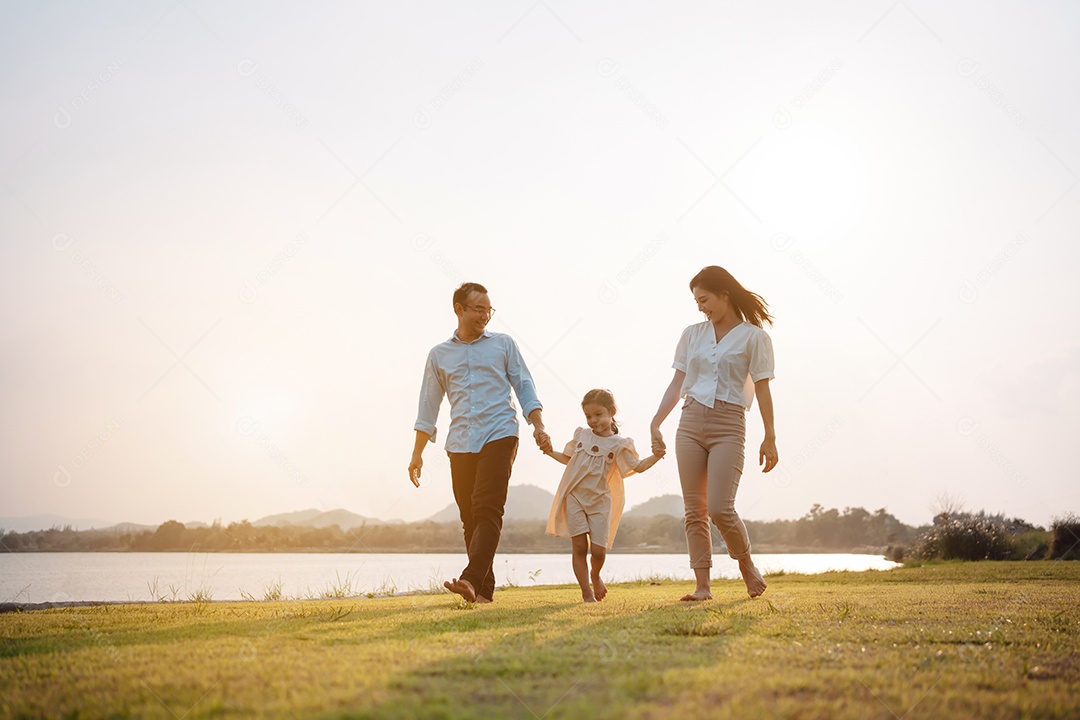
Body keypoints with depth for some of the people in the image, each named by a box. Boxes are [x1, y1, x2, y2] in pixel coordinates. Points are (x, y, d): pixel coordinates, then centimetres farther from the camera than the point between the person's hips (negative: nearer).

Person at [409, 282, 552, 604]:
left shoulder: (503, 344, 12)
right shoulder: (439, 355, 15)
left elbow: (525, 388, 11)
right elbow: (428, 407, 18)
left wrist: (539, 427, -3)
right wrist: (417, 454, 14)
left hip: (499, 435, -3)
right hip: (460, 444, 3)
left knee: (487, 510, -17)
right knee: (469, 517, 2)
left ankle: (472, 580, -28)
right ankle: (484, 589, 8)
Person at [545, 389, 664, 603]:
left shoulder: (618, 444, 1)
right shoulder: (581, 435, 9)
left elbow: (638, 466, 0)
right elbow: (567, 458, 22)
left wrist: (656, 456, -15)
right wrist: (549, 451, 10)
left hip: (600, 501, -1)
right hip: (574, 498, 2)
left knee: (599, 549, -5)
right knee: (579, 546, -5)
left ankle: (595, 576, 29)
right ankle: (586, 593, 3)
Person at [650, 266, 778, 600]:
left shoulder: (753, 337, 1)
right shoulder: (692, 334, 12)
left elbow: (762, 389, -2)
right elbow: (677, 384, 12)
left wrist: (770, 437, -5)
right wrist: (656, 423, 4)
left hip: (728, 425, -4)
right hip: (691, 422, 4)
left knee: (720, 509, -14)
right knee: (694, 510, 1)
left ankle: (746, 565, 12)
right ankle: (703, 586, 6)